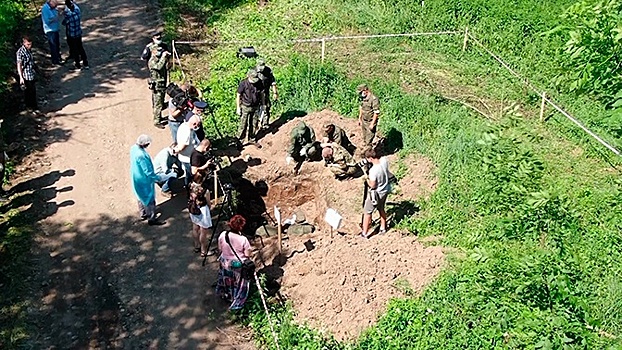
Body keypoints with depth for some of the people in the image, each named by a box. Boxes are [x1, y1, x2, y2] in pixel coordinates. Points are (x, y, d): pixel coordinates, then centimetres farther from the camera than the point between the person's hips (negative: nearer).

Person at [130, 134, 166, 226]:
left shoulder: (134, 148, -8)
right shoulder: (141, 155, -36)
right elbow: (148, 171, -28)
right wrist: (157, 178, -14)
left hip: (136, 178, 9)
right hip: (144, 180, -9)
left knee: (141, 197, 27)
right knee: (149, 199, 8)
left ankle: (143, 214, 45)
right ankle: (151, 219, 22)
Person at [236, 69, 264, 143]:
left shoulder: (259, 82, -8)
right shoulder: (243, 83, -18)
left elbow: (261, 94, 8)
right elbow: (238, 96, -9)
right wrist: (238, 108, -8)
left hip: (255, 107, 4)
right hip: (245, 107, -4)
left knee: (253, 124, 12)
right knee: (243, 124, 0)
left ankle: (251, 138, 27)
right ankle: (240, 139, 16)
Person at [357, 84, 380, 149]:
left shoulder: (374, 99, -23)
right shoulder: (363, 98, 4)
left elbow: (376, 112, -22)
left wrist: (372, 124, -21)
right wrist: (359, 119, 18)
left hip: (370, 122, -8)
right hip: (363, 121, 8)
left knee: (369, 139, -4)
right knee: (364, 138, 20)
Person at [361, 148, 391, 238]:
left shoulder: (373, 170, -35)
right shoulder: (384, 160, -15)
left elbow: (372, 185, -24)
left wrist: (366, 178, -8)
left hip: (376, 193, -7)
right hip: (385, 190, 7)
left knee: (367, 212, 10)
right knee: (381, 209, 29)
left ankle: (364, 233, 19)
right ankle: (383, 228, 43)